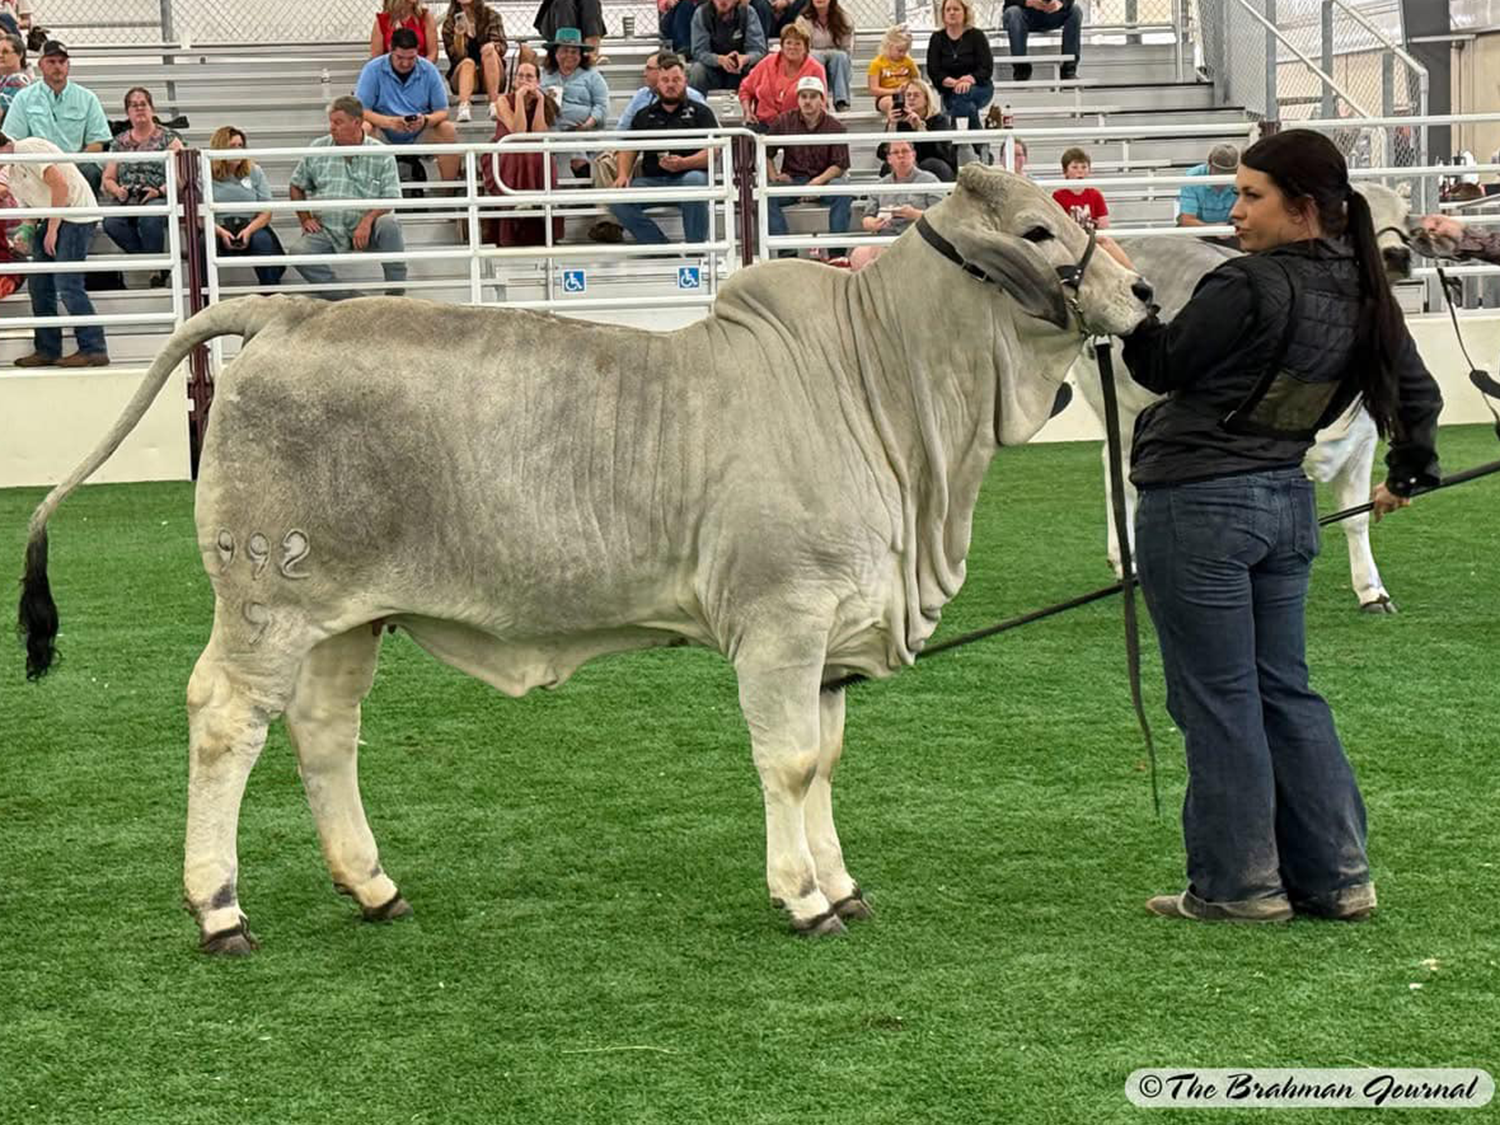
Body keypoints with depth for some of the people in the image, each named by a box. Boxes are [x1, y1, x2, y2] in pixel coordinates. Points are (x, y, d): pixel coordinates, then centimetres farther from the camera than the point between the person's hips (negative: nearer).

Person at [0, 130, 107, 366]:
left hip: (76, 213, -10)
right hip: (52, 218, 10)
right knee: (39, 284, 7)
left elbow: (60, 185, -20)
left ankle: (93, 350, -12)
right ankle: (47, 350, 12)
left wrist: (52, 230, -17)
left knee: (66, 284, -14)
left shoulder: (28, 149, -12)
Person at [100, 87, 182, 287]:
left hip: (158, 201, -3)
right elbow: (107, 179, 19)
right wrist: (118, 191, -4)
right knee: (111, 223, -32)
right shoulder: (119, 142, 20)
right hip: (127, 203, 3)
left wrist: (160, 191, -15)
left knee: (148, 217, -39)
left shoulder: (168, 139, 9)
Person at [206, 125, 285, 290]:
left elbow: (266, 212, 6)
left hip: (250, 226, 2)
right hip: (218, 229, -1)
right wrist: (220, 232, -19)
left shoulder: (254, 172, 14)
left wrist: (249, 230, -13)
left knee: (262, 240, -32)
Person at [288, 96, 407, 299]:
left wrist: (367, 220, -23)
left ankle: (396, 294, -22)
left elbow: (390, 199, -6)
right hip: (327, 230, 2)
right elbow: (297, 186, 17)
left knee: (388, 224, -33)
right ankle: (343, 300, -24)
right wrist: (305, 219, 5)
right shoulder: (317, 150, 5)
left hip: (365, 229, -2)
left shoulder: (381, 154, -1)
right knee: (299, 252, -26)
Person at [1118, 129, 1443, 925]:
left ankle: (1239, 884, 10)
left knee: (1217, 697, 2)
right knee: (1285, 692, 15)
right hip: (1288, 502, 8)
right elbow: (1417, 390, 17)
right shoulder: (1361, 296, 6)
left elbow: (1162, 368, -8)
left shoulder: (1248, 287, -18)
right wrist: (1409, 472, 30)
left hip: (1200, 502, -8)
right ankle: (1336, 876, 18)